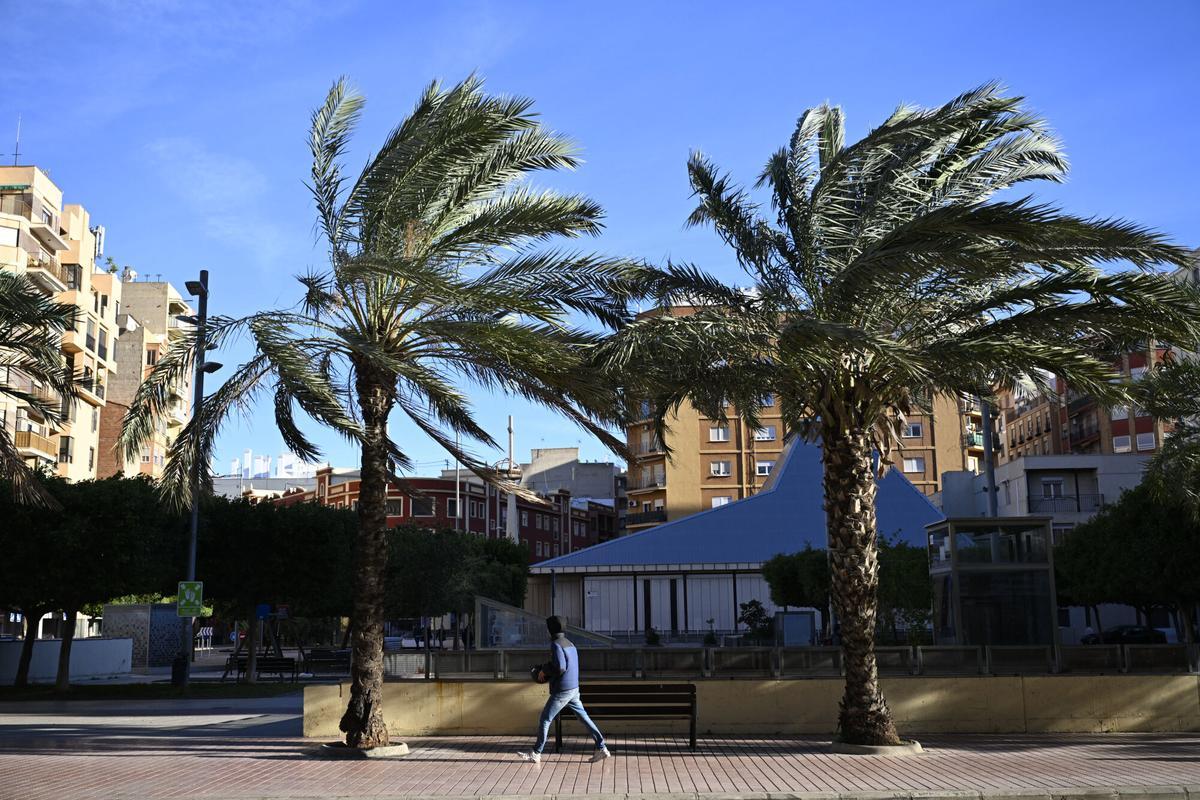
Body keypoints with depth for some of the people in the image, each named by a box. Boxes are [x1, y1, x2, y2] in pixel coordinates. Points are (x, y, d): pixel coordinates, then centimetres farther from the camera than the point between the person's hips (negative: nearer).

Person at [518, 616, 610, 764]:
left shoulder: (556, 644, -15)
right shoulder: (569, 643, 13)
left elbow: (560, 667, -25)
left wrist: (544, 670, -9)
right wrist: (548, 673, 15)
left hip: (562, 691, -8)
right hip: (574, 689, 8)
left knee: (544, 720, 3)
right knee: (583, 717, 9)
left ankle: (536, 753, 9)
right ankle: (601, 748, 6)